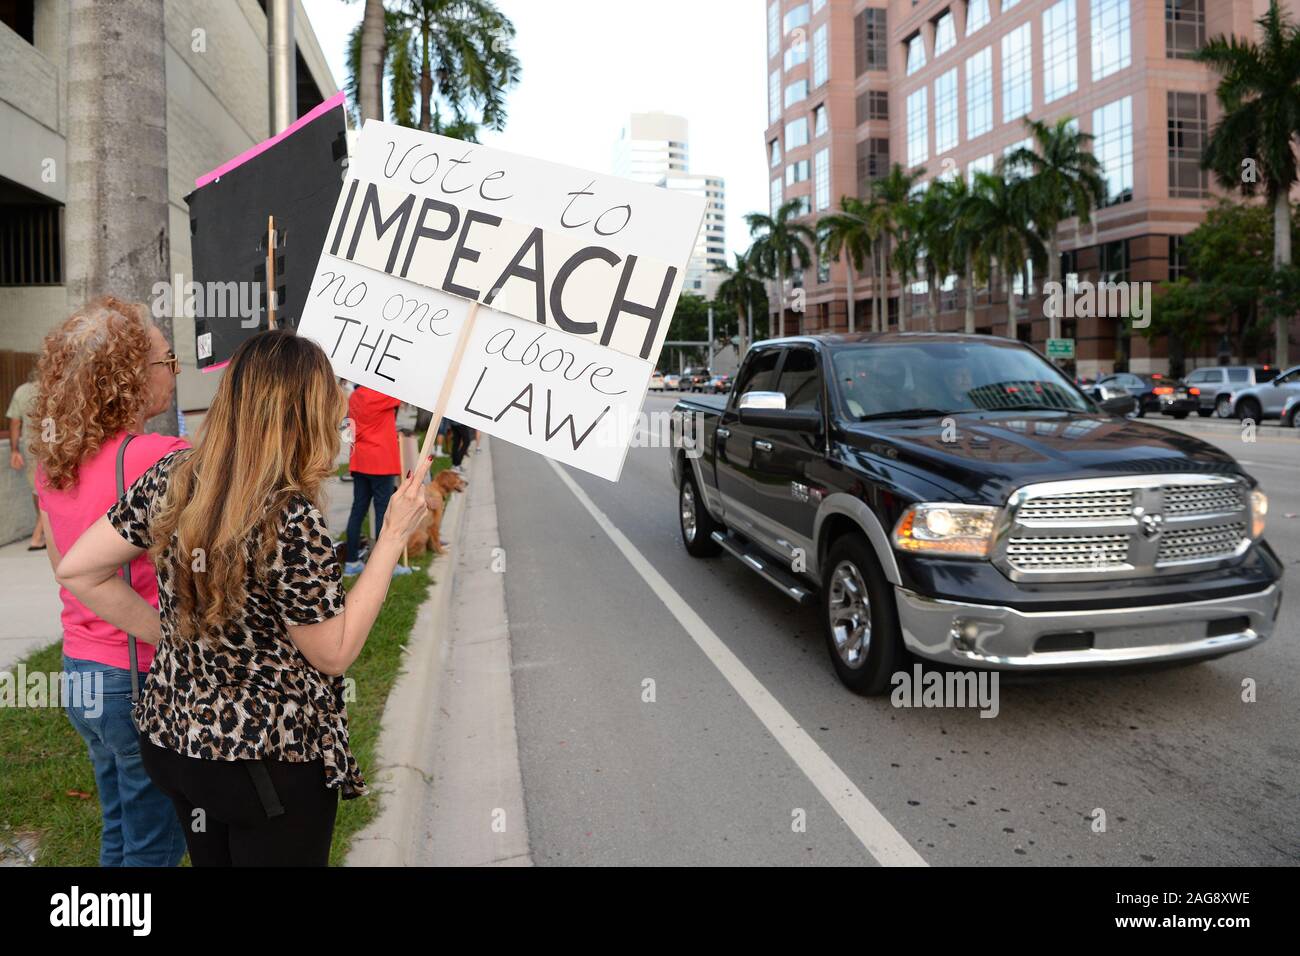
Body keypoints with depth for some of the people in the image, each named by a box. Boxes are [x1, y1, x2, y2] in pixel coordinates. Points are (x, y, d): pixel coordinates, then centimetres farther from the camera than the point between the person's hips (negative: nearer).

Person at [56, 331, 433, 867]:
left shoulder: (171, 478, -8)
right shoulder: (293, 521, -26)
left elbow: (77, 571, 1)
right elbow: (334, 654, -15)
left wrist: (168, 632, 5)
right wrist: (393, 536, -16)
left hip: (172, 735, 6)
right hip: (271, 760, -6)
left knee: (211, 855, 26)